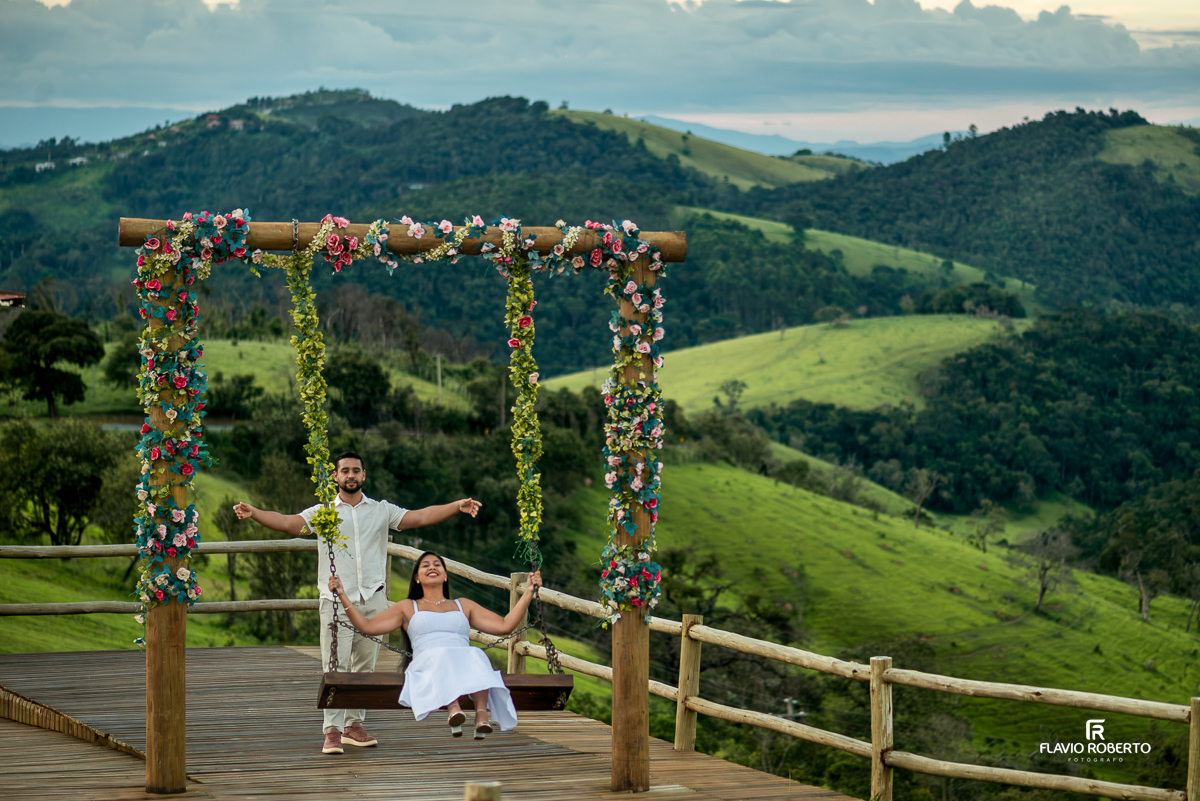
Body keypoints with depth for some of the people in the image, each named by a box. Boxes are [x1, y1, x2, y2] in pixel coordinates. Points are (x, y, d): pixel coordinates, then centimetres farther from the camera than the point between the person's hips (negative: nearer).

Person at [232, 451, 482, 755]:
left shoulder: (381, 510, 11)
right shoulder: (322, 512, 7)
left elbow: (420, 517, 4)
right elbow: (289, 523, -5)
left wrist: (457, 507, -9)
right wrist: (253, 513, -21)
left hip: (373, 600, 2)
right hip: (336, 600, -2)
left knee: (364, 667, 7)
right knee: (335, 667, -8)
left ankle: (354, 725, 17)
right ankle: (332, 731, -7)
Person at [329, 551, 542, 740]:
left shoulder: (464, 606, 33)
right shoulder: (408, 608, 30)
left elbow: (505, 625, 24)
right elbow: (367, 625, 20)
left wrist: (528, 592, 21)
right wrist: (342, 595, 14)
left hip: (466, 660, 2)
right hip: (428, 662, -2)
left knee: (476, 655, -35)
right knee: (443, 656, -38)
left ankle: (482, 713, -60)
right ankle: (453, 707, -65)